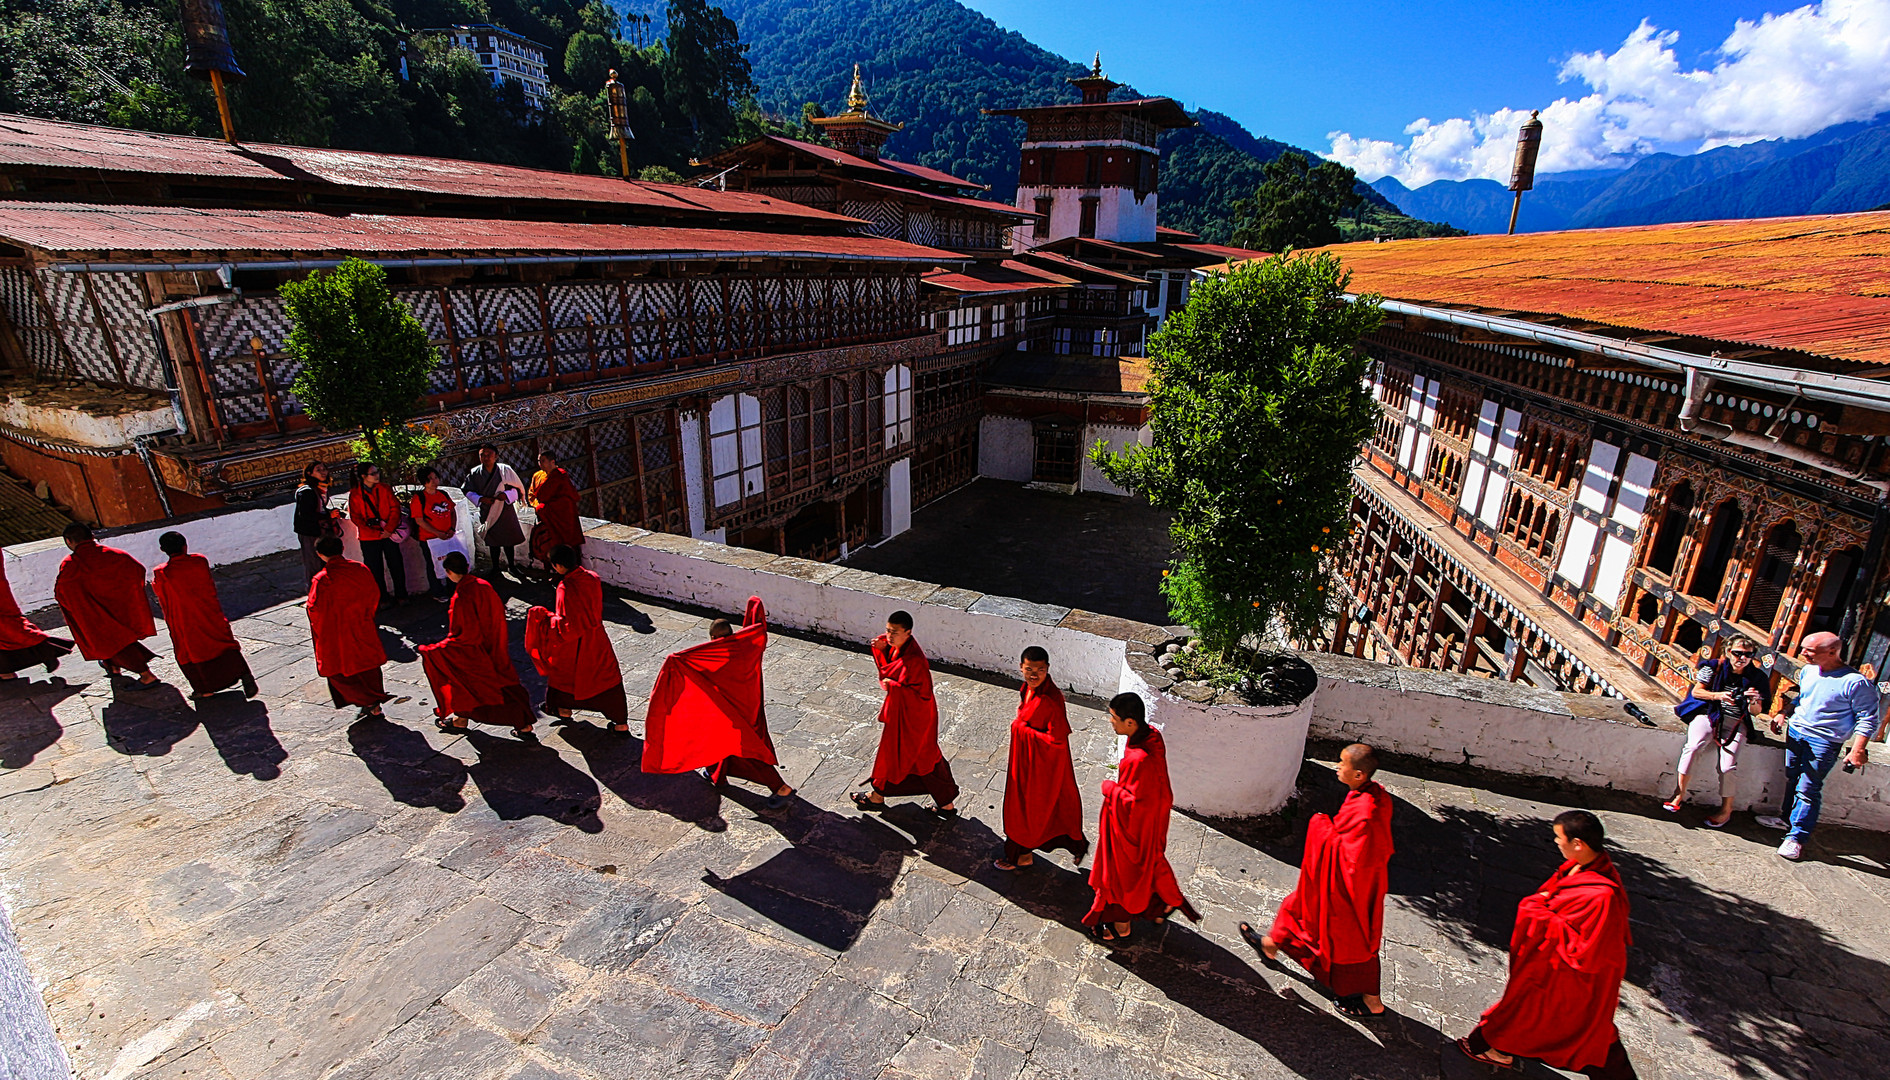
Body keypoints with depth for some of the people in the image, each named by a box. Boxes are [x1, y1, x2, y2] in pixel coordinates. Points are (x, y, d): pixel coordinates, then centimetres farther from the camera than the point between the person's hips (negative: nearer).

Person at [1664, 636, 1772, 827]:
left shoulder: (1758, 677, 7)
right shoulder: (1714, 667, 5)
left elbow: (1755, 712, 7)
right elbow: (1696, 691, 5)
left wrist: (1754, 702, -15)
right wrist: (1717, 695, -13)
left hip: (1736, 723, 1)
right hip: (1708, 714, -1)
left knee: (1728, 764, -18)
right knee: (1693, 747, -28)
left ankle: (1726, 810, -2)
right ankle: (1680, 795, -22)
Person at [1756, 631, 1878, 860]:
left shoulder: (1856, 682, -17)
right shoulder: (1807, 671, 3)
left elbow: (1867, 719, -11)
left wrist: (1858, 750, -15)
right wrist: (1782, 714, 14)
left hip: (1824, 743, -6)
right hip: (1795, 732, 6)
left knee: (1807, 789, -5)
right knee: (1792, 779, 18)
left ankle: (1796, 838, 1)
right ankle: (1787, 819, 33)